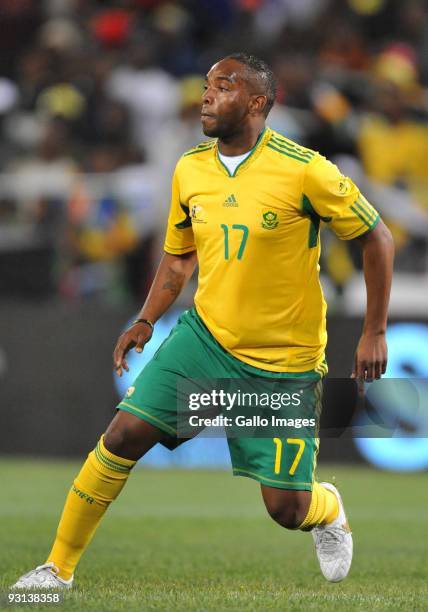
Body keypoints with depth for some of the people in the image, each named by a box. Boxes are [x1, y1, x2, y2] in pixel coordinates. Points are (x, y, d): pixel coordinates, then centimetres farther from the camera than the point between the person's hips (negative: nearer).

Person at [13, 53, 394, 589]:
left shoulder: (304, 171, -16)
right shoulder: (190, 169, 0)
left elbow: (376, 238, -6)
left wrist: (374, 333, -7)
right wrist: (146, 322, 5)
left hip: (283, 362, -4)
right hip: (205, 336, 4)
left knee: (286, 509, -3)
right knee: (124, 434, -12)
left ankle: (328, 509, 35)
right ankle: (59, 568, 1)